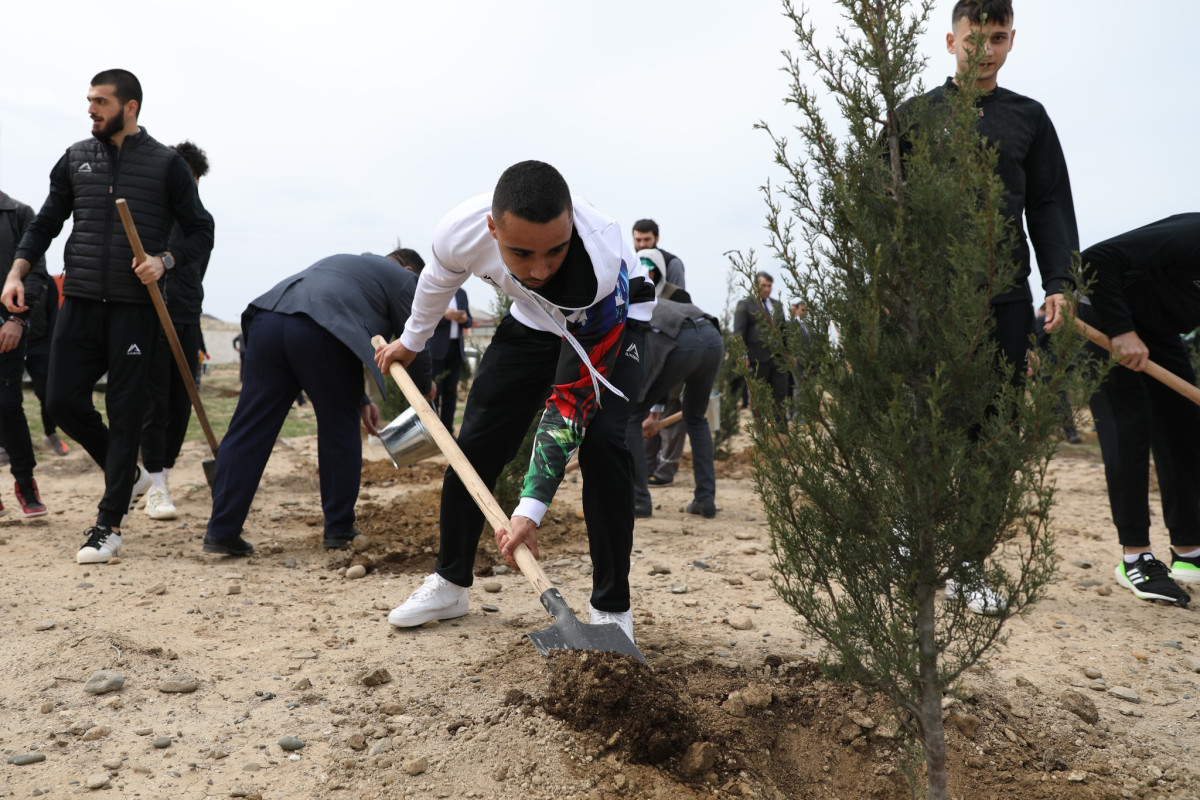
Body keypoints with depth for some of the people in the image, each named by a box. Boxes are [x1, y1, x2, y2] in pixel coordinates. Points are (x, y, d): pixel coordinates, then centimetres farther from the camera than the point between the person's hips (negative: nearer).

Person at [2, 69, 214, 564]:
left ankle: (108, 525, 6)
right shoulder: (75, 159, 12)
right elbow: (45, 223, 16)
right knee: (63, 400, 0)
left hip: (135, 306, -4)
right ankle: (127, 476, 25)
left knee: (124, 413, -2)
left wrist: (164, 260, -14)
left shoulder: (166, 164, 2)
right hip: (80, 301, 4)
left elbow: (201, 232, 4)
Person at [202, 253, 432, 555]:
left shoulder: (342, 264, 42)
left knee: (249, 431, 6)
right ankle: (339, 528, 19)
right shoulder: (403, 279, 21)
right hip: (321, 332, -6)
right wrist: (424, 391, 34)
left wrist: (361, 400, 36)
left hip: (268, 318, 6)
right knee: (340, 431, 10)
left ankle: (221, 530, 9)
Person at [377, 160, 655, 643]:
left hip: (612, 318, -4)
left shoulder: (601, 263, -43)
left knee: (601, 440, -26)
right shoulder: (460, 231, -32)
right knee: (475, 443, 2)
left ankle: (611, 608, -9)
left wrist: (531, 510, -41)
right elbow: (439, 278, -3)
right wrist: (411, 340, 15)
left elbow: (571, 397, -39)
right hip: (533, 318, 4)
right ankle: (449, 585, 22)